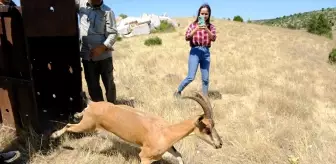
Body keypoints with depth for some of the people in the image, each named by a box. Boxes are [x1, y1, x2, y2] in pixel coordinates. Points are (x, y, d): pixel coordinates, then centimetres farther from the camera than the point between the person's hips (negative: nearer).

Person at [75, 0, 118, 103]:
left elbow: (113, 34, -9)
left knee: (109, 84, 10)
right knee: (92, 86, 9)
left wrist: (102, 47, -22)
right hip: (87, 56, 3)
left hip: (104, 55, -2)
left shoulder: (107, 12, -4)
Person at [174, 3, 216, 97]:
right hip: (195, 51, -3)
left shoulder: (211, 27, 8)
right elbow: (187, 38, -8)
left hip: (206, 52, 3)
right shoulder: (193, 25, 3)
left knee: (205, 79, 5)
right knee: (191, 77, -8)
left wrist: (206, 29, -24)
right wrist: (196, 29, -21)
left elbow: (213, 38, -8)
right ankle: (178, 91, 15)